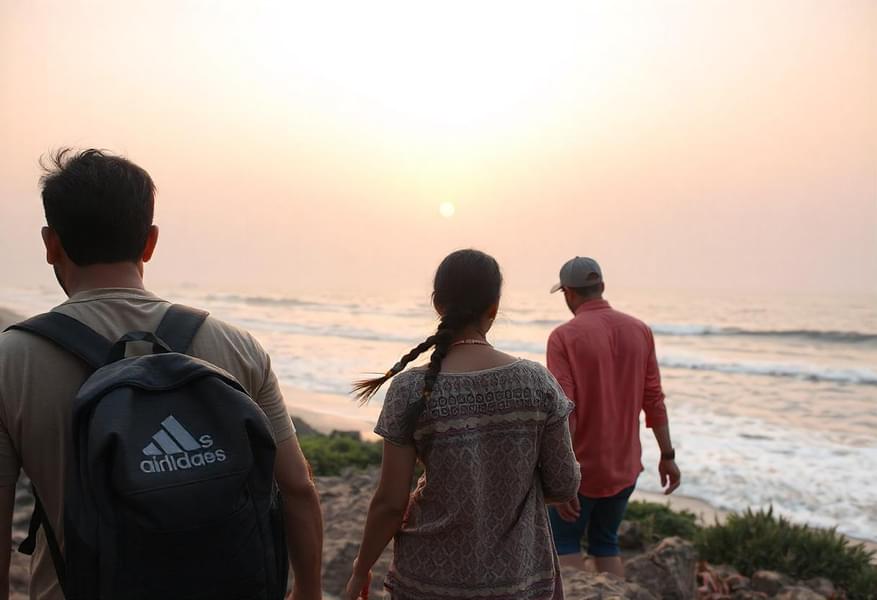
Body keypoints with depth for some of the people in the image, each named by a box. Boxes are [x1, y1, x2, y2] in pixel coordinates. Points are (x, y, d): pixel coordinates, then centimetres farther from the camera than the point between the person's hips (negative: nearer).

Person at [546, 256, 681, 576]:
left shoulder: (563, 337, -16)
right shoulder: (640, 330, -1)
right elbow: (653, 399, 0)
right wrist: (668, 455, 9)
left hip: (580, 467, -5)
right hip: (625, 465, 5)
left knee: (564, 543, 15)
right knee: (606, 543, 22)